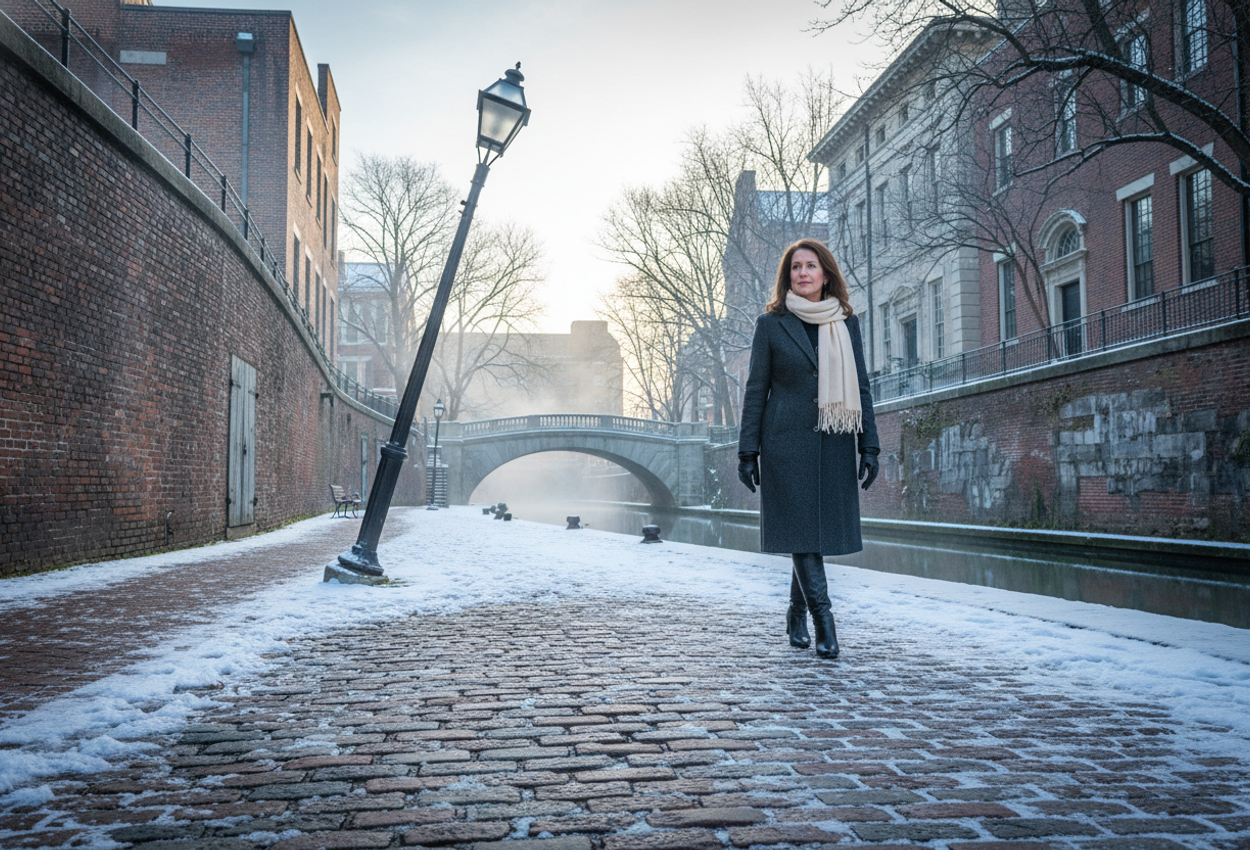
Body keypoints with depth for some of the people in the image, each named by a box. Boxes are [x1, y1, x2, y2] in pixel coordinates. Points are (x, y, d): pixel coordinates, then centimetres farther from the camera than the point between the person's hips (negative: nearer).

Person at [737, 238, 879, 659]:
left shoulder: (846, 323, 10)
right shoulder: (771, 323, 3)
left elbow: (860, 387, 10)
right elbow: (756, 389, 3)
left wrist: (869, 446, 3)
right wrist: (748, 450, -2)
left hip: (834, 443, 3)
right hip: (787, 441, -3)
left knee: (822, 529, 6)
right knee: (800, 529, -8)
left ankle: (796, 613, 22)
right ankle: (823, 617, -5)